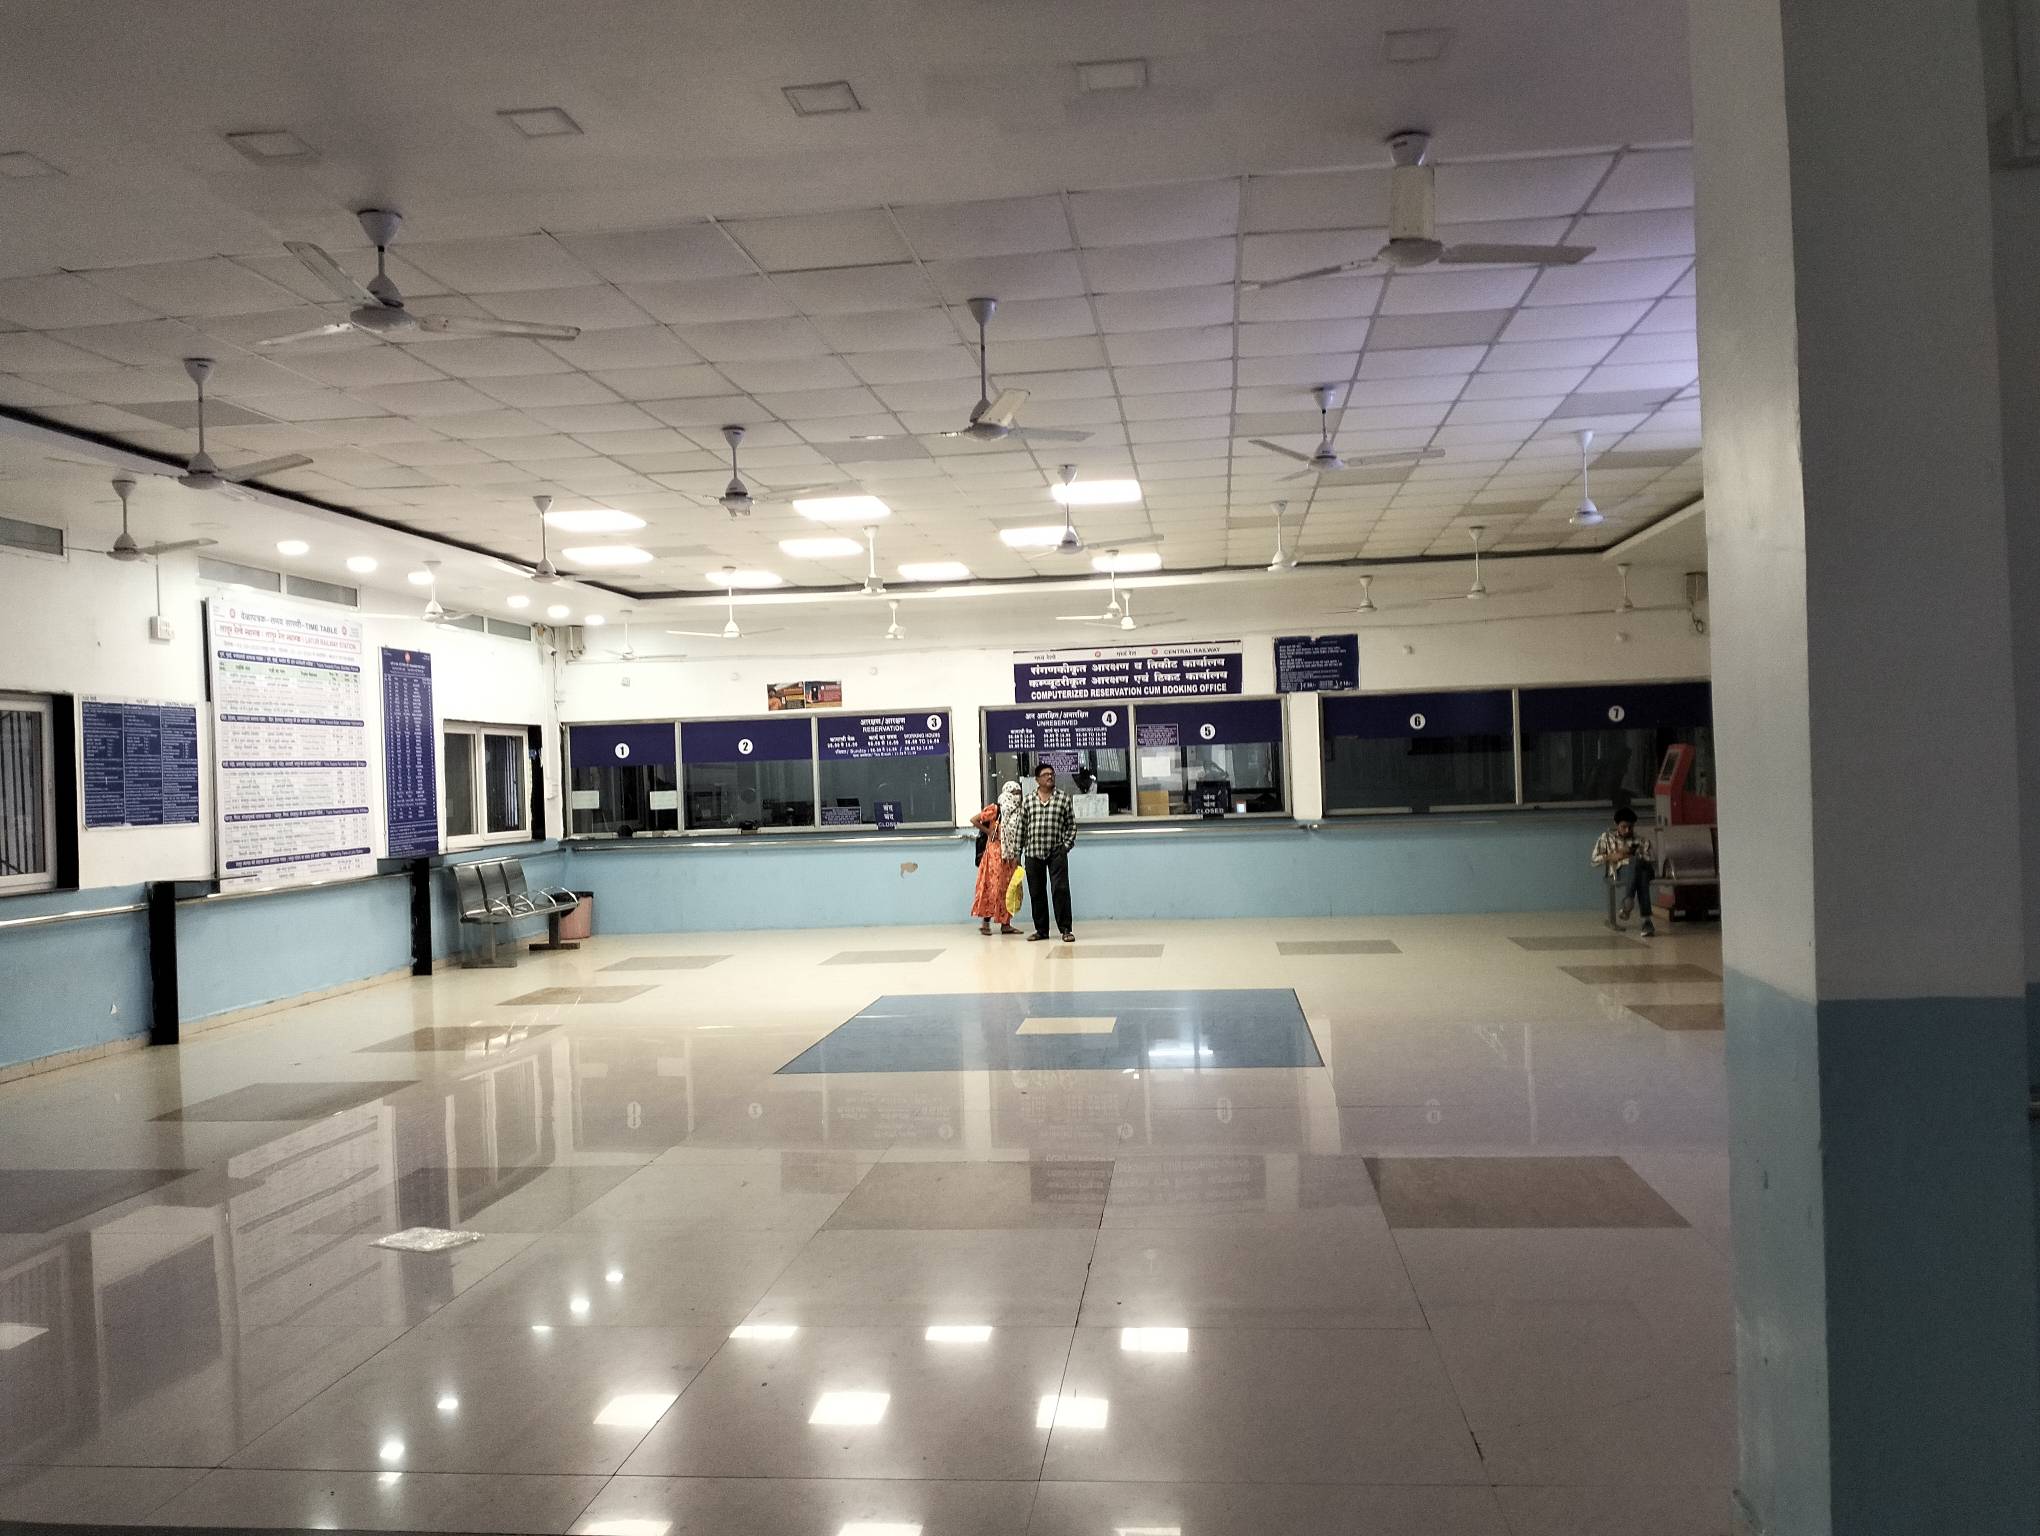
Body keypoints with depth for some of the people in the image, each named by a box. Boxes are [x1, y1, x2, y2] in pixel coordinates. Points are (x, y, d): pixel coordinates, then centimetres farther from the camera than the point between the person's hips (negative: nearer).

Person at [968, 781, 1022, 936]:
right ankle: (985, 921, 0)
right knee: (993, 886, -5)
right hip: (995, 851, -6)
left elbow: (1019, 835, 16)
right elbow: (974, 820, -12)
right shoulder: (995, 809, -9)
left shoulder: (1017, 812, 9)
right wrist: (988, 832, -7)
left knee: (1007, 888, 5)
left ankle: (1005, 923, 9)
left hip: (1010, 855, 6)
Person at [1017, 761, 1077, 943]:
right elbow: (1021, 828, 10)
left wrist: (1066, 845, -4)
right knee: (1036, 892, 6)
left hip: (1057, 852, -2)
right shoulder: (1027, 801, 8)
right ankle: (1041, 930, 15)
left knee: (1060, 889, -9)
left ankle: (1066, 929, -4)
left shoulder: (1063, 797, 4)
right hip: (1033, 853, 2)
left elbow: (1071, 824, 6)